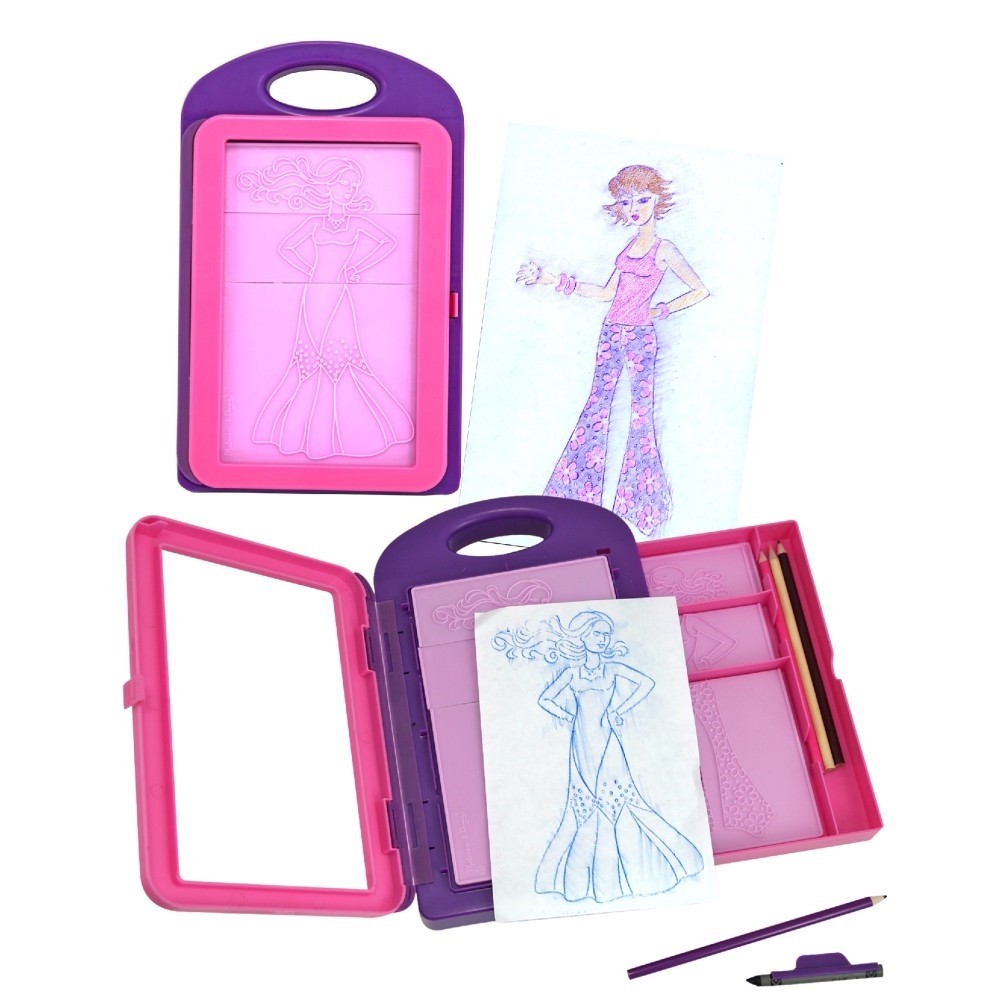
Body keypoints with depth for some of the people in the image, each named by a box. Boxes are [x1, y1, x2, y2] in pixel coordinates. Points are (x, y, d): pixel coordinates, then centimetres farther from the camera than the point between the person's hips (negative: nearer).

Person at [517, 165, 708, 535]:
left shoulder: (664, 251, -5)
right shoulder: (630, 247, 12)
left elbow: (700, 290, -3)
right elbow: (607, 293, 12)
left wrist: (662, 310, -6)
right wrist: (555, 280, 12)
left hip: (639, 337, -6)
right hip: (612, 333, 6)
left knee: (641, 407, -2)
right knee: (597, 401, 6)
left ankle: (639, 494, 6)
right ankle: (581, 485, 13)